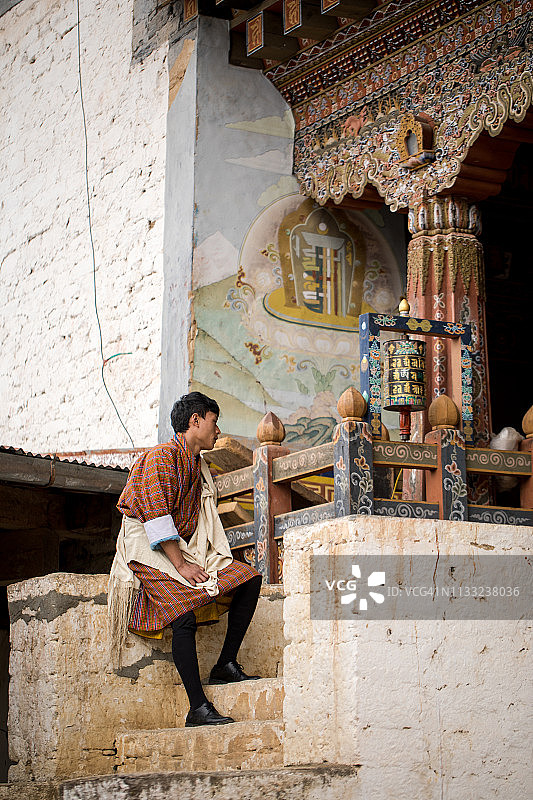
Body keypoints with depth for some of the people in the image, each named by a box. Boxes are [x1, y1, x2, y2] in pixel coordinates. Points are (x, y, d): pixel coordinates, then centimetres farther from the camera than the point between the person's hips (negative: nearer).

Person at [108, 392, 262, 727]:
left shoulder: (199, 466, 19)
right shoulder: (162, 457, -9)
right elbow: (155, 517, -18)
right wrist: (181, 565, -23)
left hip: (185, 551, 8)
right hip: (149, 552, -8)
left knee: (249, 578, -8)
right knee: (184, 613, -29)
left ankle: (226, 664, -7)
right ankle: (198, 708, -29)